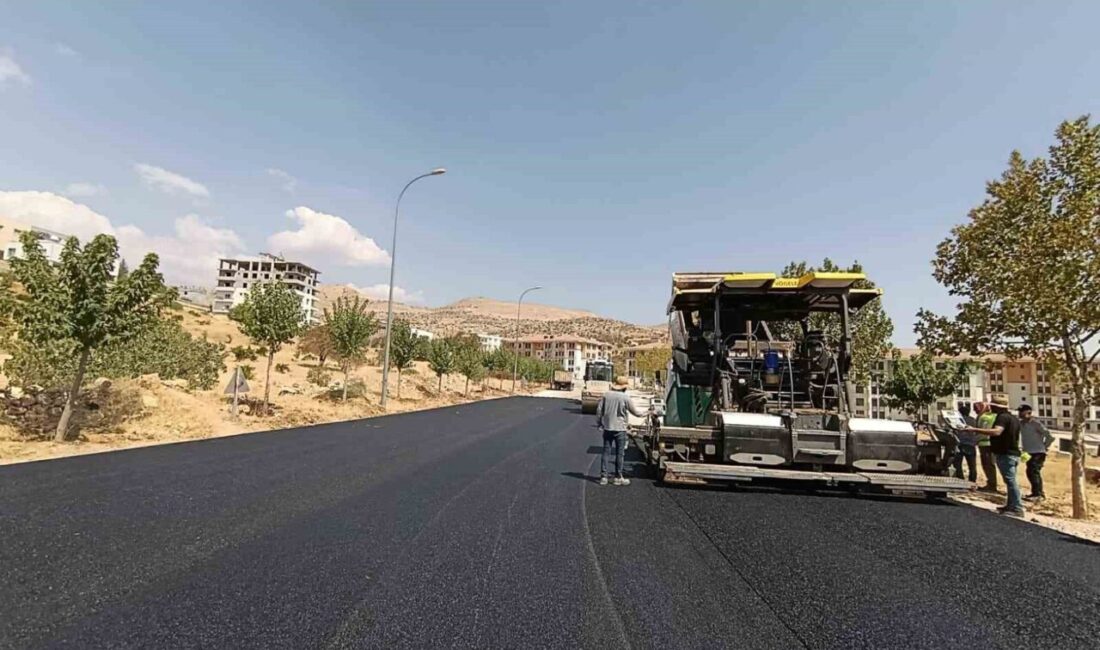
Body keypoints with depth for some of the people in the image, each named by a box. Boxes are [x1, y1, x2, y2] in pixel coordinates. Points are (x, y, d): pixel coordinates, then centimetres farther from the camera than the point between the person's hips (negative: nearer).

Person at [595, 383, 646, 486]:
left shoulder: (606, 395, -1)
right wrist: (644, 413, 17)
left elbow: (599, 409, 2)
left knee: (606, 452, 9)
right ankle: (618, 477, 13)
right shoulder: (625, 397, -11)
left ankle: (603, 476, 9)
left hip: (607, 428, 4)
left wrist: (599, 423, 13)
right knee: (619, 453, 6)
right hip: (619, 428, -4)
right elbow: (634, 411, -1)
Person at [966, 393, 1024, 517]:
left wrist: (975, 429, -40)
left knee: (1010, 481, -8)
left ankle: (1017, 509, -8)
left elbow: (996, 431, -35)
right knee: (1011, 480, 16)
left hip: (1005, 454, -11)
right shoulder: (1014, 418, 16)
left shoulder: (1002, 417, -17)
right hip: (1013, 453, 11)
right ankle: (1011, 505, 24)